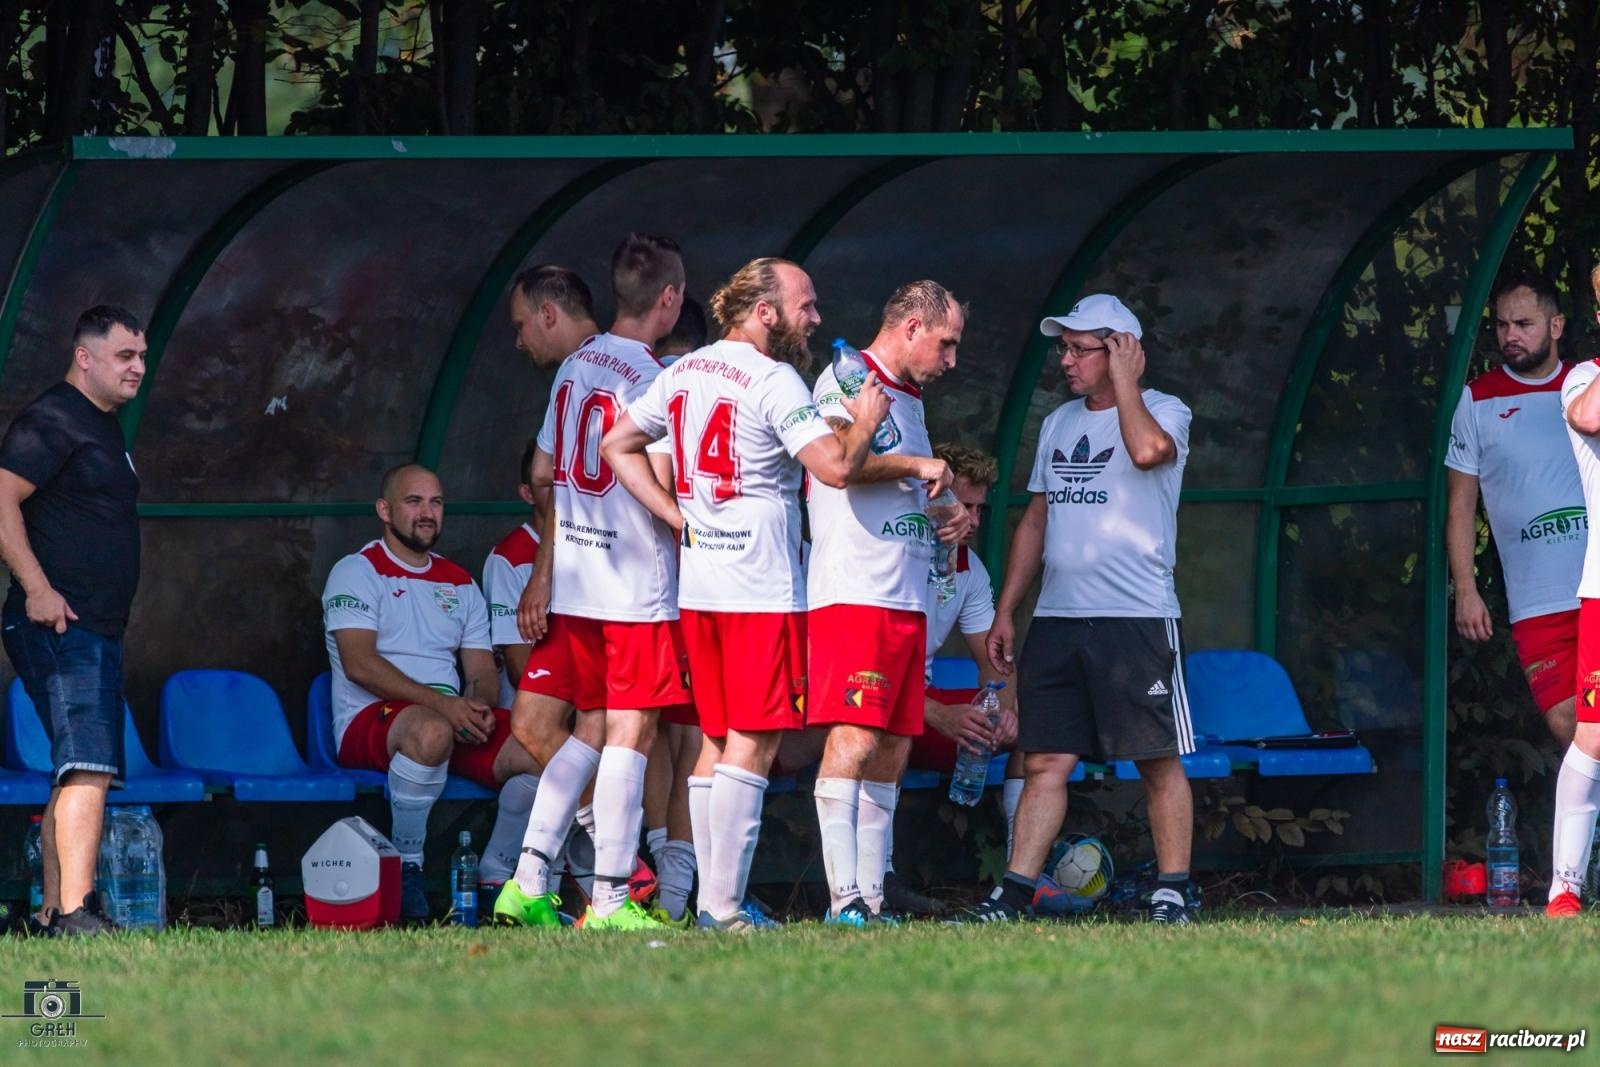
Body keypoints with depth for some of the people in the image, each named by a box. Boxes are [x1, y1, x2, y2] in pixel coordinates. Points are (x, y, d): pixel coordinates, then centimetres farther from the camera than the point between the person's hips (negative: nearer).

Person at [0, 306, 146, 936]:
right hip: (58, 624, -11)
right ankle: (75, 911, -28)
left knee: (83, 772, 13)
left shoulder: (104, 426, 21)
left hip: (96, 631, 11)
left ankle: (54, 910, 18)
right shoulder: (51, 421, -10)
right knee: (87, 766, -20)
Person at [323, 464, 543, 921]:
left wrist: (478, 704, -12)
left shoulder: (460, 584, 21)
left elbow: (482, 670, 15)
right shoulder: (358, 571, 2)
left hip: (454, 716, 6)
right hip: (370, 719, -6)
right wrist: (440, 703, -22)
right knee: (431, 731, -41)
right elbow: (359, 664, -13)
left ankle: (495, 878, -5)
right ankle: (405, 868, -26)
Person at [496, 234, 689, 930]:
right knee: (630, 734, -4)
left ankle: (529, 879, 9)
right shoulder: (649, 380, -14)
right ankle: (611, 898, -5)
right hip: (637, 586, -8)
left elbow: (542, 471, 18)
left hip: (574, 583, 8)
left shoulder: (573, 367, 10)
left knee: (590, 729, 15)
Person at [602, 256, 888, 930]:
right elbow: (835, 467, -21)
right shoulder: (773, 381, -12)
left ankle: (710, 900, 11)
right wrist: (866, 422, -1)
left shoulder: (684, 373, 12)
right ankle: (724, 906, -11)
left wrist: (679, 519, 14)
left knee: (718, 742, 12)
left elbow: (618, 447, 19)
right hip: (762, 589, -8)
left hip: (698, 587, 8)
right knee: (751, 745, -7)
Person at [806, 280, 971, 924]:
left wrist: (948, 521, 14)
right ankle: (845, 896, -20)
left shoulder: (909, 400, 23)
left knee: (891, 752, 7)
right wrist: (916, 465, -11)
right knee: (854, 741, -15)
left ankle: (868, 898, 8)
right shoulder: (847, 382, -5)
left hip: (907, 599, 10)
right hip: (854, 595, -10)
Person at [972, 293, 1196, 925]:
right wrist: (1005, 611, 18)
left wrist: (1124, 379, -13)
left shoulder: (1163, 412, -2)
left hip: (1137, 618, -6)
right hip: (1057, 620, 6)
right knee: (1045, 761, 2)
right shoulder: (1058, 424, 19)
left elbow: (1147, 449, -27)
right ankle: (1014, 895, -1)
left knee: (1159, 760, -1)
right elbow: (1036, 521, 23)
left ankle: (1172, 893, 5)